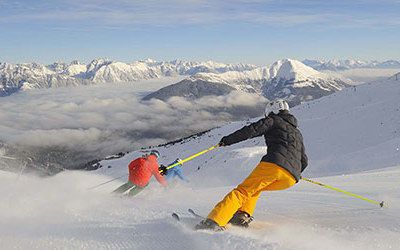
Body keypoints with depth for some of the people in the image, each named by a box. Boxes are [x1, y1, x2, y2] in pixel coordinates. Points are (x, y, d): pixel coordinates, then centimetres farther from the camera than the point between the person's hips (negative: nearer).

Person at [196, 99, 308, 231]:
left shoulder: (274, 120, 16)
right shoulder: (298, 133, 34)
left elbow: (252, 130, -1)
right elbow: (304, 162, 33)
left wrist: (227, 140, 4)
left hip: (273, 165, -6)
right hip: (291, 178, 6)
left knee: (242, 191, -6)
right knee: (254, 188, 26)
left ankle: (213, 221, -24)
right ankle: (243, 215, 2)